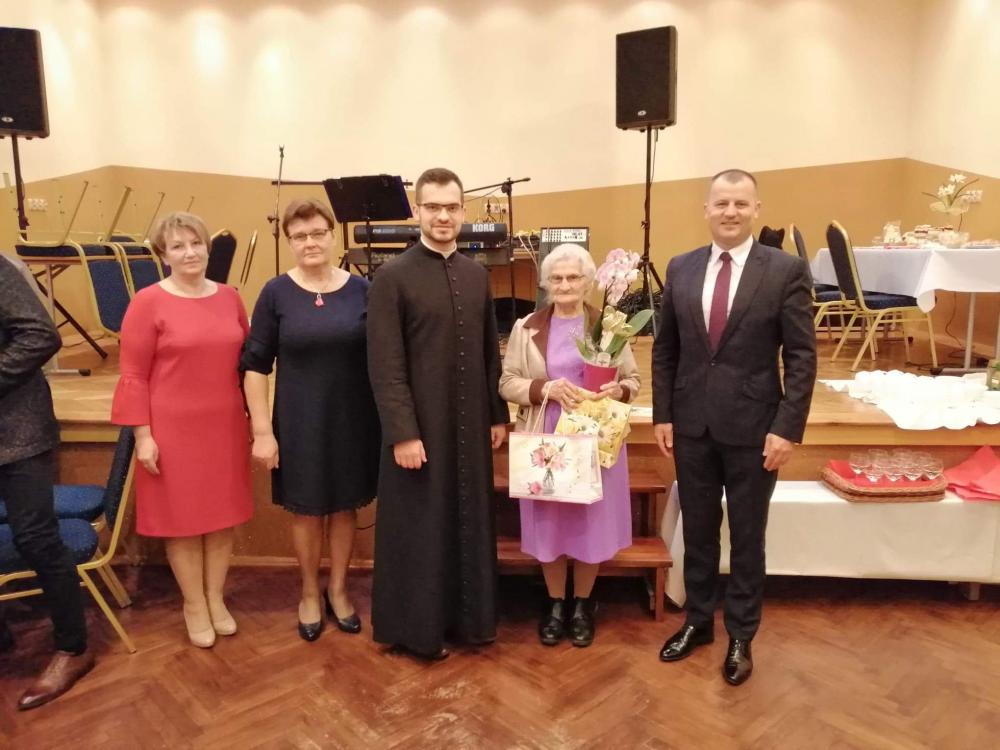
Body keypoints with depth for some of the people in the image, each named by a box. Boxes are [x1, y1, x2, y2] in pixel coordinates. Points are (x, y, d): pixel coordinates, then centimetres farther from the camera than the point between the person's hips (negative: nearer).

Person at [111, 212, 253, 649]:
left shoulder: (229, 297, 3)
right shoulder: (148, 302, -9)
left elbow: (246, 359, 11)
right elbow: (133, 376, -8)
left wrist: (254, 414, 10)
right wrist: (142, 435, -11)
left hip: (225, 425, 4)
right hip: (173, 429, -4)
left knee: (223, 514, 13)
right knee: (182, 517, 9)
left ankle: (216, 599, 32)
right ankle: (194, 605, 28)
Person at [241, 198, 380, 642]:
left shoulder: (361, 290, -3)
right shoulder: (276, 293, -6)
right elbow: (255, 366, -4)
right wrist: (262, 430, -8)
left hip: (354, 419, 1)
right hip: (299, 421, -1)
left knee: (345, 506, 15)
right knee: (306, 510, 13)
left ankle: (338, 589, 36)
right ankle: (309, 593, 35)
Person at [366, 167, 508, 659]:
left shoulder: (477, 275, 8)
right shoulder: (392, 277, -8)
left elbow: (490, 353, 11)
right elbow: (385, 366, -12)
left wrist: (499, 415, 9)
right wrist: (403, 433, -16)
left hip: (470, 425, 5)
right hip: (420, 427, -5)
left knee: (470, 523, 14)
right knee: (419, 530, 8)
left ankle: (467, 616, 31)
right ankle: (416, 626, 25)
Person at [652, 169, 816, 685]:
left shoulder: (787, 270, -6)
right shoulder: (681, 269, 4)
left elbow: (801, 356, -7)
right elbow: (664, 350, 7)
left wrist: (788, 428, -13)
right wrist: (662, 414, 3)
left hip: (753, 426, -3)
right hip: (692, 424, 3)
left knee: (747, 536, 12)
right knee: (697, 530, 16)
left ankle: (740, 636, 30)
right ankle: (697, 621, 36)